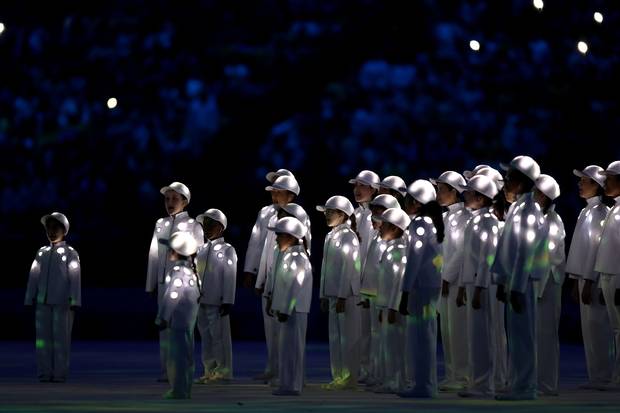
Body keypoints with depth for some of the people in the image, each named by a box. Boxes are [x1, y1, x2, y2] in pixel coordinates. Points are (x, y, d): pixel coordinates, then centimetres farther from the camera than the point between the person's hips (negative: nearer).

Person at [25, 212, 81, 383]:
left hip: (62, 302, -4)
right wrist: (30, 300, 6)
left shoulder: (70, 253, 2)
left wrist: (74, 301, -15)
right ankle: (44, 373, 3)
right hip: (43, 301, 4)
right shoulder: (42, 252, 14)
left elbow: (75, 278, -5)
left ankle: (60, 374, -3)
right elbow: (34, 277, 12)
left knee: (61, 337, -6)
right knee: (43, 336, 0)